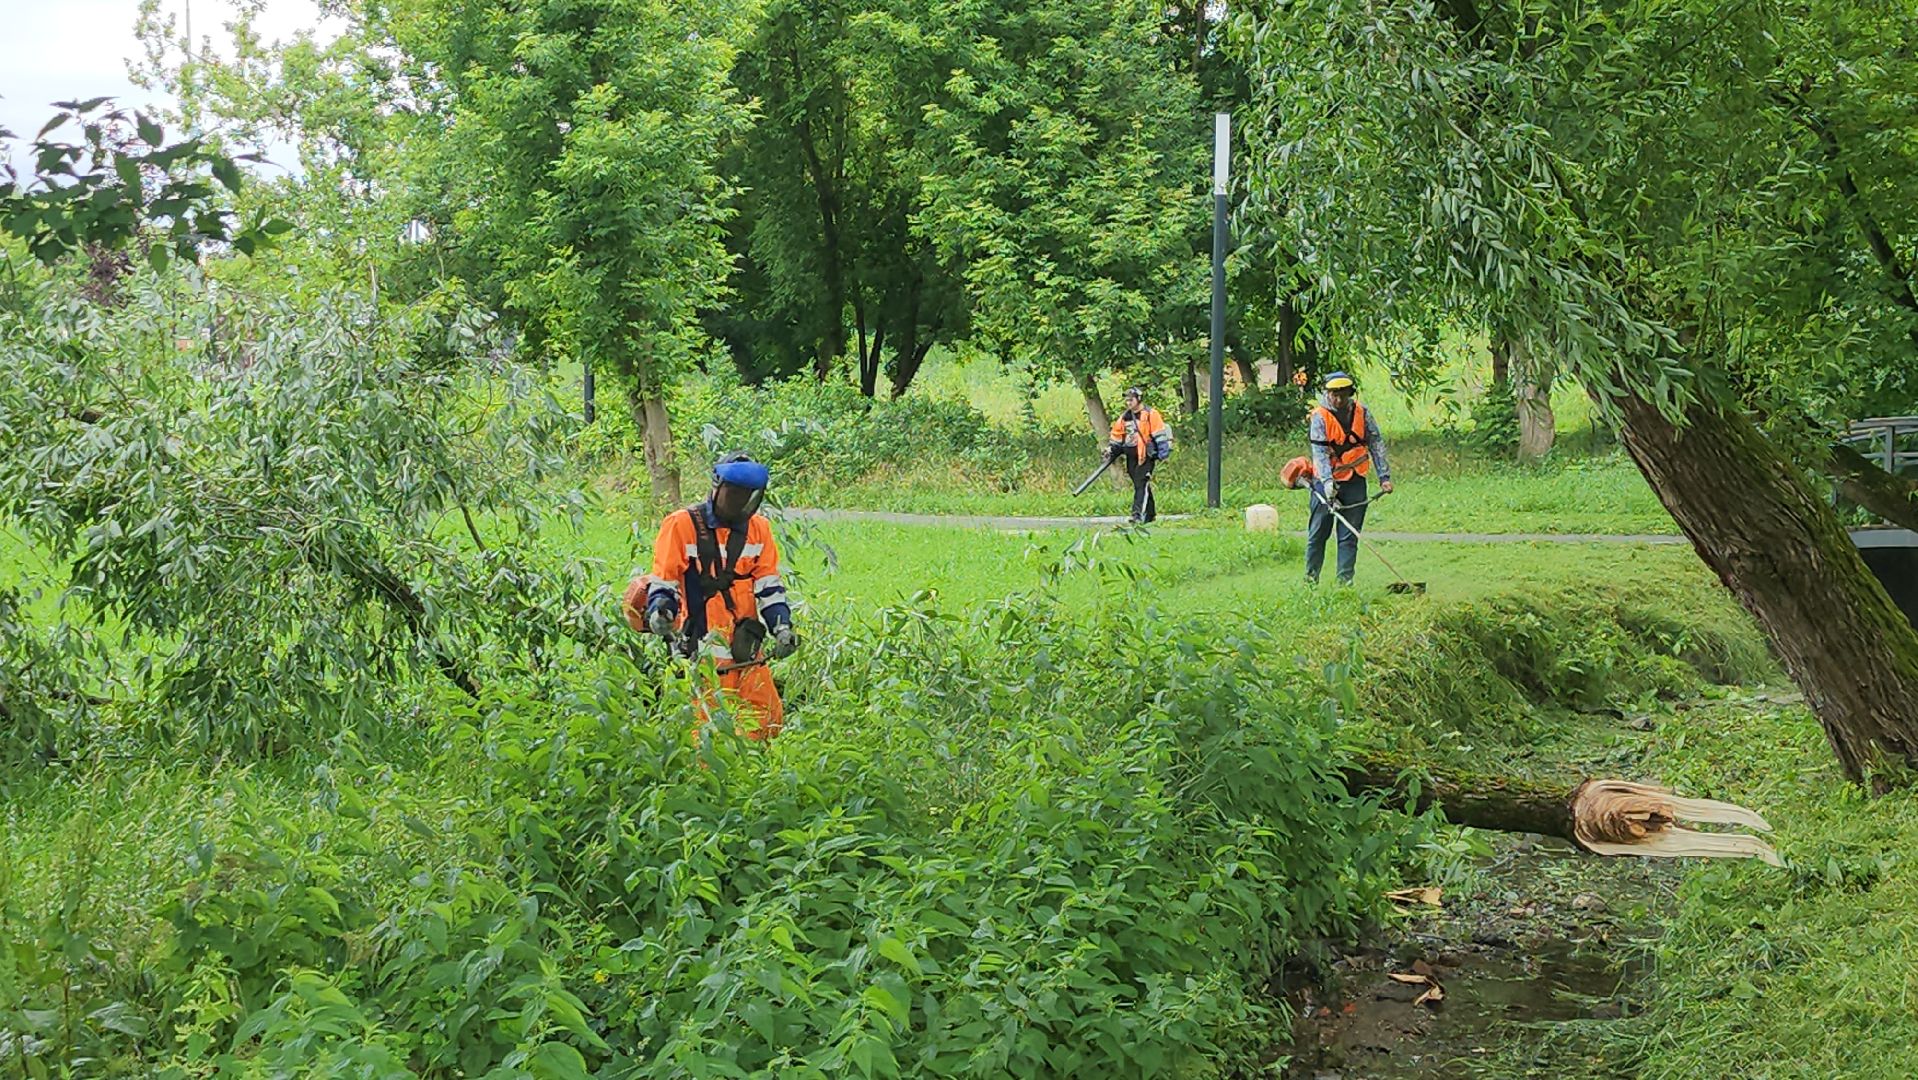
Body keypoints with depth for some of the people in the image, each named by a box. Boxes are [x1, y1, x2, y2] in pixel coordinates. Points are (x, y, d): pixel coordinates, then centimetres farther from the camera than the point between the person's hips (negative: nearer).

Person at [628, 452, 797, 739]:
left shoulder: (758, 528, 11)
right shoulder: (682, 525, -3)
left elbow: (768, 586, 11)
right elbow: (663, 581, -1)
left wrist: (781, 627, -2)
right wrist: (660, 611, -21)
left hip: (747, 644, 5)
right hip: (702, 645, -5)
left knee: (768, 717, 2)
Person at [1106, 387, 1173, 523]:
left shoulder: (1150, 414, -6)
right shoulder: (1124, 417, 14)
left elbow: (1160, 435, -7)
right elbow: (1117, 437, 23)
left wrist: (1162, 452, -12)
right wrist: (1111, 451, 14)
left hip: (1146, 455, -7)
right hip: (1131, 457, 7)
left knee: (1142, 484, -14)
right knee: (1138, 485, 10)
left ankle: (1138, 515, -20)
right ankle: (1150, 514, 20)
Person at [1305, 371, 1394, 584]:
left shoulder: (1362, 413, 2)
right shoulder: (1320, 416, -10)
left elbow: (1376, 444, 6)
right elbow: (1319, 452, -19)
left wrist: (1384, 476, -1)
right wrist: (1327, 482, -32)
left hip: (1355, 481, 3)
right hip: (1326, 482, -3)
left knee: (1350, 534, 3)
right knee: (1318, 532, 2)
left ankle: (1345, 579, 7)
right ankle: (1311, 577, 13)